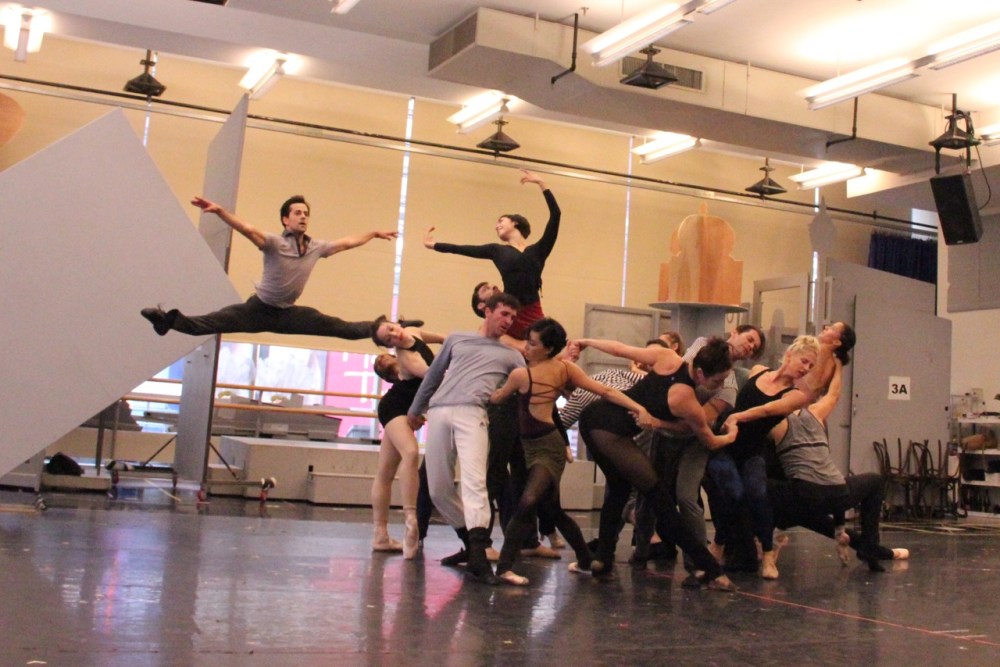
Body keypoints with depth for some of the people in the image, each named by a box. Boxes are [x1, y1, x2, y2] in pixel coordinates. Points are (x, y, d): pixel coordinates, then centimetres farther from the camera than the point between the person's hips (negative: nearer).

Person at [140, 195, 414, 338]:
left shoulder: (317, 247, -1)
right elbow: (248, 229, -35)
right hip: (259, 309, -5)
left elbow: (348, 242, 13)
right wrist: (219, 211, -51)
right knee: (208, 323, -24)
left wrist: (375, 233, 22)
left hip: (288, 314, 5)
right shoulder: (274, 243, -19)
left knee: (343, 328, 9)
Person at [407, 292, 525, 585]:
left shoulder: (511, 356, 22)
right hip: (439, 413, 3)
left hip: (472, 414, -3)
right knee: (438, 489, 1)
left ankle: (478, 555, -34)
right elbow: (433, 375, 30)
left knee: (474, 480, -24)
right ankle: (472, 540, 17)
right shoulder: (456, 339, 24)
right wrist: (415, 409, 32)